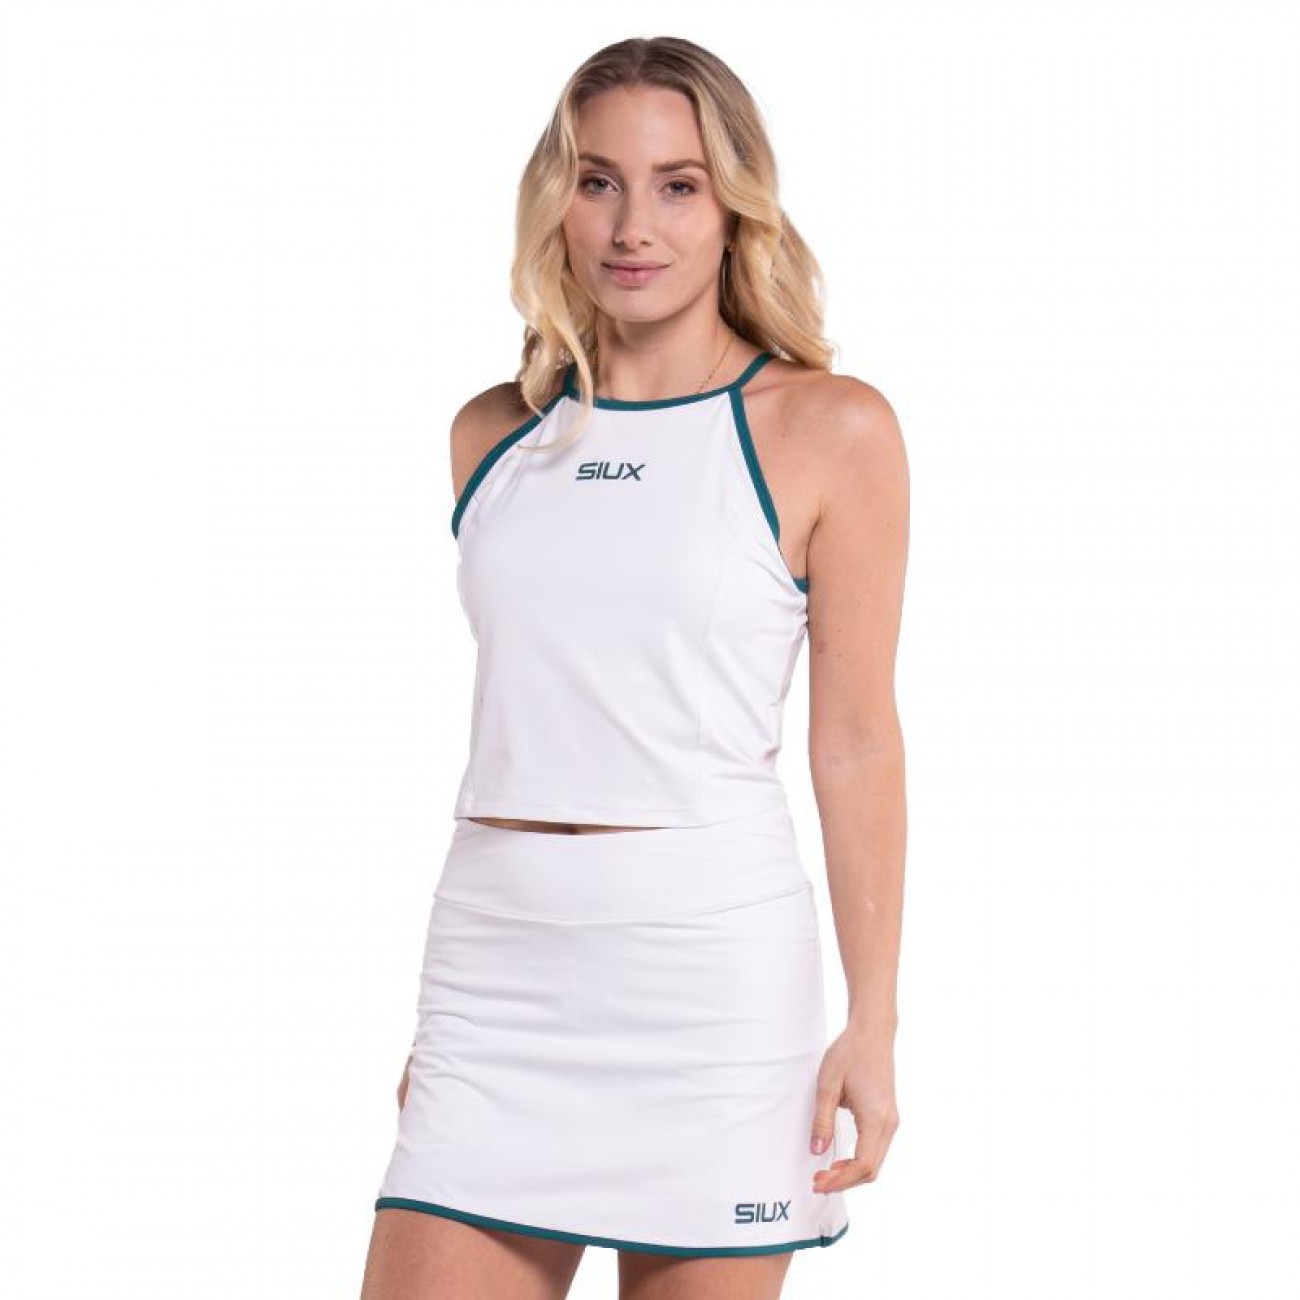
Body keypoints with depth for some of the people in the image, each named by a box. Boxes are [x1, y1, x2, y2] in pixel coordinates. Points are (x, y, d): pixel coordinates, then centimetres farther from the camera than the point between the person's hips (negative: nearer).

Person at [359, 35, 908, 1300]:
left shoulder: (827, 428, -2)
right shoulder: (494, 433, 11)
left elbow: (855, 742, -3)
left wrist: (873, 1019, -6)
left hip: (709, 962, -4)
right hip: (495, 966, 4)